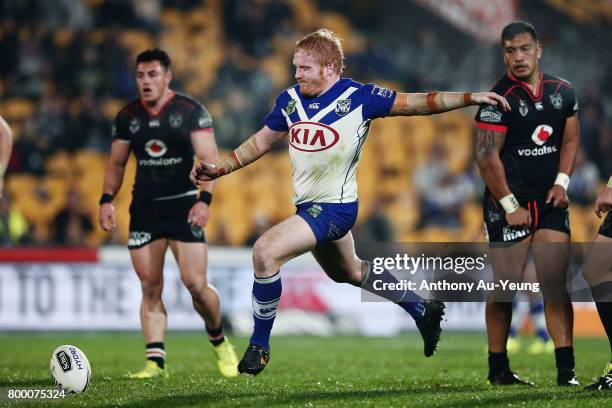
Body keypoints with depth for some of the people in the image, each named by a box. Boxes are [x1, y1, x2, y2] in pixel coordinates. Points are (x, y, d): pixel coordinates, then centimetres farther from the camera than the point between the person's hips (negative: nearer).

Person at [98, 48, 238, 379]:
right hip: (144, 209, 3)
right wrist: (106, 200, 2)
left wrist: (204, 199, -19)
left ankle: (219, 341, 17)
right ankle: (155, 361, 0)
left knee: (196, 284, -9)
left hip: (183, 206, -3)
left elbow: (209, 159, -7)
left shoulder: (191, 111, -3)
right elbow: (116, 164, 16)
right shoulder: (127, 116, 8)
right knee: (150, 288, -2)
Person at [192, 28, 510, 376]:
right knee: (351, 273, 27)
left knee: (266, 252, -23)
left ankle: (259, 346, -10)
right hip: (310, 206, 8)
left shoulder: (359, 97, -15)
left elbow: (415, 103, -8)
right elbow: (262, 141, 15)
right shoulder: (290, 100, 1)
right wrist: (220, 169, 8)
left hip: (335, 207, -8)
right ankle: (424, 311, 46)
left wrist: (470, 98, -15)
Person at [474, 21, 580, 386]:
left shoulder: (563, 92, 8)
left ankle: (566, 369, -5)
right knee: (505, 285, -3)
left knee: (556, 285, -3)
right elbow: (487, 156, -11)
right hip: (508, 201, -4)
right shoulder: (499, 99, -10)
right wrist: (510, 205, -12)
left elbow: (570, 140, 17)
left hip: (550, 200, 4)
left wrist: (562, 182, 1)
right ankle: (498, 368, 8)